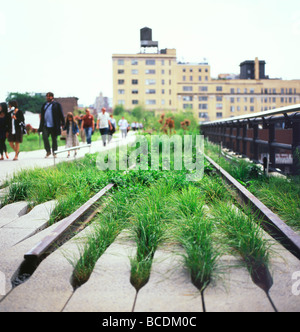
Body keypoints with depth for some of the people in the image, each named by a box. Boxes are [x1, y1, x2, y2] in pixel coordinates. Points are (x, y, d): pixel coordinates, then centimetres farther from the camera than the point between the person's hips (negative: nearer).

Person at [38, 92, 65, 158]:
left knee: (54, 139, 4)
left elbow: (61, 114, 1)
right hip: (45, 125, 4)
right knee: (45, 137, -10)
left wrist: (63, 123, -3)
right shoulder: (44, 105, 16)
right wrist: (41, 125, 19)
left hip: (53, 125, -3)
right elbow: (42, 115, 22)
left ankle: (54, 152, 16)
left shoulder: (57, 104, 2)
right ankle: (48, 151, 3)